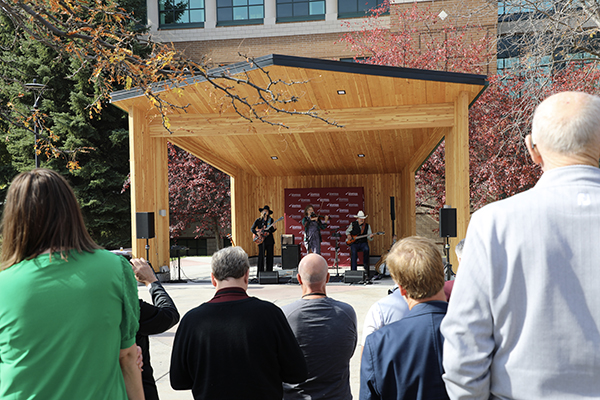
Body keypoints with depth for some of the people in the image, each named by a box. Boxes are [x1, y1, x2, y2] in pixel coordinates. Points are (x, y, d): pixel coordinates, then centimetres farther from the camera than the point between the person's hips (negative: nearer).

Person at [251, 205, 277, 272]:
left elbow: (271, 230, 8)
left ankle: (269, 271, 11)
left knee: (270, 256, 3)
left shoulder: (271, 220, 9)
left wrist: (274, 228, -12)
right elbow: (252, 228, 4)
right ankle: (260, 271, 0)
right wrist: (257, 233, -13)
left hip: (269, 239, 2)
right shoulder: (258, 220, 4)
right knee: (261, 256, -7)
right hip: (261, 239, -2)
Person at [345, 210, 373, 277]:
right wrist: (348, 235, -1)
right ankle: (353, 271, -23)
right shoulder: (353, 224, 6)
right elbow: (347, 231, 20)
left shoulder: (367, 226, 8)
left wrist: (370, 236, -16)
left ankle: (366, 265, -18)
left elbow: (369, 238, 7)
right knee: (353, 253, -28)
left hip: (363, 243, 1)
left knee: (366, 249, -33)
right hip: (354, 243, -1)